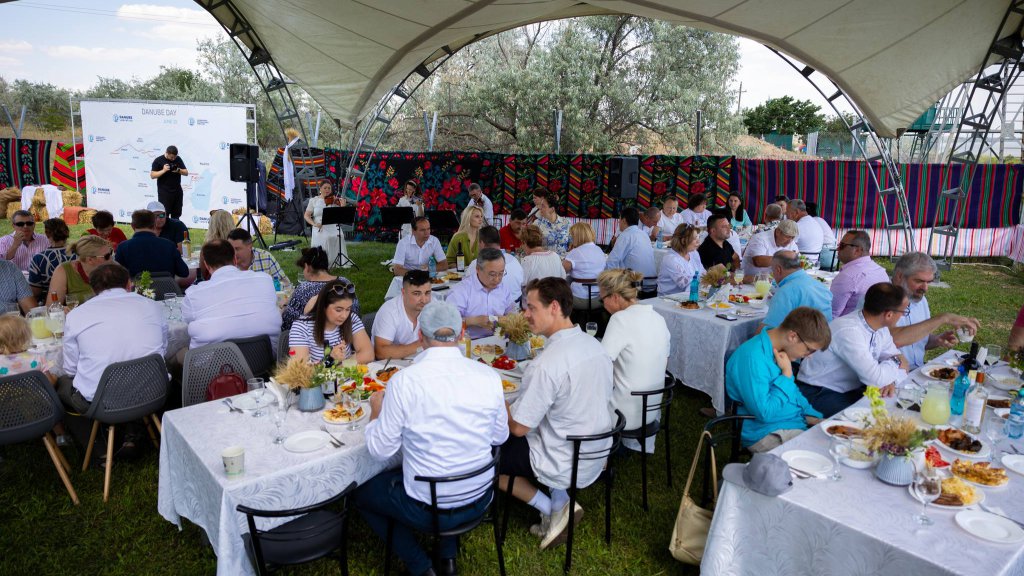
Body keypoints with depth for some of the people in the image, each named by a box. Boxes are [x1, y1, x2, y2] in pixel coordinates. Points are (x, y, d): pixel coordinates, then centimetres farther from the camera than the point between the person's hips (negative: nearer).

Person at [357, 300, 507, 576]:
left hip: (428, 509, -4)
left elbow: (381, 450, -11)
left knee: (360, 491, 22)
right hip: (480, 501, 4)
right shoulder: (489, 377, -11)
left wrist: (376, 409, 6)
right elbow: (500, 437, 3)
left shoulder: (404, 381, -21)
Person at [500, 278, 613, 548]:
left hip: (567, 466, -7)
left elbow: (519, 427, -22)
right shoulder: (595, 344, -3)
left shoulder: (546, 365, -28)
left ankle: (551, 509, 7)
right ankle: (561, 502, 15)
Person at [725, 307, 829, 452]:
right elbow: (764, 413, -28)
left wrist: (813, 417, 5)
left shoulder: (779, 351, 3)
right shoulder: (753, 358, -27)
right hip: (765, 433, -9)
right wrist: (787, 374, -22)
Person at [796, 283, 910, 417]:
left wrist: (891, 380, -15)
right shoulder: (848, 331, -28)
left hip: (852, 390, 8)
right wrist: (895, 363, -11)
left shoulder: (880, 327, 0)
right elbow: (875, 378, -31)